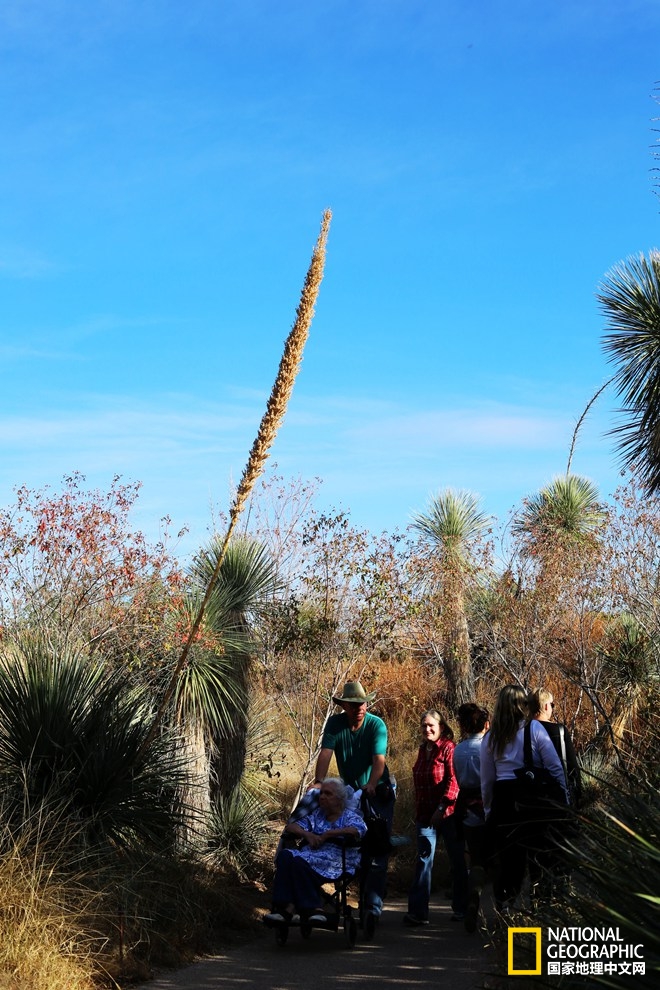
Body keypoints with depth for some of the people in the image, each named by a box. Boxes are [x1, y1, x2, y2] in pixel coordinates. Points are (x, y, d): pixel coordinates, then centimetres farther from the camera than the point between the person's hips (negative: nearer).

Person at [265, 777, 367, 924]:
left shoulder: (350, 816, 13)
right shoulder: (316, 815, 29)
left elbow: (359, 830, -11)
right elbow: (290, 827, 21)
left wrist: (327, 834, -8)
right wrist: (307, 834, -2)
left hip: (336, 862, -6)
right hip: (311, 855, 6)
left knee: (299, 861, -33)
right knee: (285, 855, -26)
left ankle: (312, 908, -28)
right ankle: (286, 907, -34)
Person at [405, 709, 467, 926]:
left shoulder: (448, 748, -9)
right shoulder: (423, 750, 13)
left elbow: (454, 780, -18)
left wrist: (442, 807, -23)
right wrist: (418, 811, 16)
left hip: (447, 814, -6)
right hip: (425, 815, 6)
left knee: (457, 861, 7)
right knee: (423, 860, -1)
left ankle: (461, 909, 19)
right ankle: (418, 911, -4)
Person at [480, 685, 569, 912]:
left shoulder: (490, 737, 9)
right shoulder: (534, 729, -1)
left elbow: (486, 780, 12)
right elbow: (555, 767, -5)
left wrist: (488, 812, 20)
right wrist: (564, 800, 1)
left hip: (502, 799, 3)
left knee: (504, 855, 9)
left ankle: (502, 904, 4)